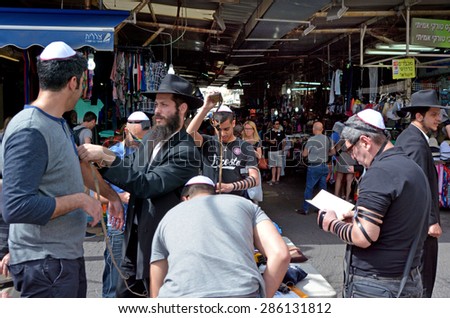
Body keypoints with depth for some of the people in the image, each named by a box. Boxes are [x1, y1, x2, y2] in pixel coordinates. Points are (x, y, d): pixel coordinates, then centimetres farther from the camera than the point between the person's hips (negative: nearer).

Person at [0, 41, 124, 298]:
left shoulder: (59, 123, 8)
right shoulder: (30, 132, -22)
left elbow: (78, 163, 23)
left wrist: (112, 195, 28)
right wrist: (80, 200, -20)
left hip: (68, 255, 10)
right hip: (44, 263, -10)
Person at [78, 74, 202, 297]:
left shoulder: (186, 152, -20)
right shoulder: (150, 138, 5)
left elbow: (146, 184, -28)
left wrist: (106, 157, -29)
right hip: (135, 242, 7)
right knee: (124, 295, 18)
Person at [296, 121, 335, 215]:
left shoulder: (312, 140, -13)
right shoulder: (328, 139, 4)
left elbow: (304, 154, -7)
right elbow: (333, 152, 13)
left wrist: (302, 152, 14)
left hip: (314, 167, -6)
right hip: (325, 166, 6)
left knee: (309, 188, 2)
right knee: (323, 188, 12)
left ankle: (305, 209, 7)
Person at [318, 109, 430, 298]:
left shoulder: (379, 173, -20)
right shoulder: (415, 169, 10)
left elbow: (363, 237, -24)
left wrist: (332, 224, -7)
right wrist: (361, 218, 13)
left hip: (373, 283, -9)